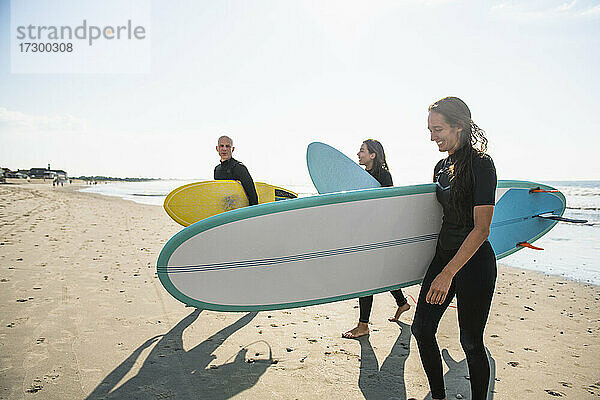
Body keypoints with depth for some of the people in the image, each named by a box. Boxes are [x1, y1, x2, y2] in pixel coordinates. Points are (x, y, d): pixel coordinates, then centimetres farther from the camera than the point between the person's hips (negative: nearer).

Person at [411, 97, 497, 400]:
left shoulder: (481, 164, -14)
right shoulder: (441, 167, 9)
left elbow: (481, 229, -20)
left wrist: (448, 274, -25)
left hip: (474, 263, -7)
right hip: (443, 256, 8)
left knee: (471, 341, 4)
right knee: (422, 330, 8)